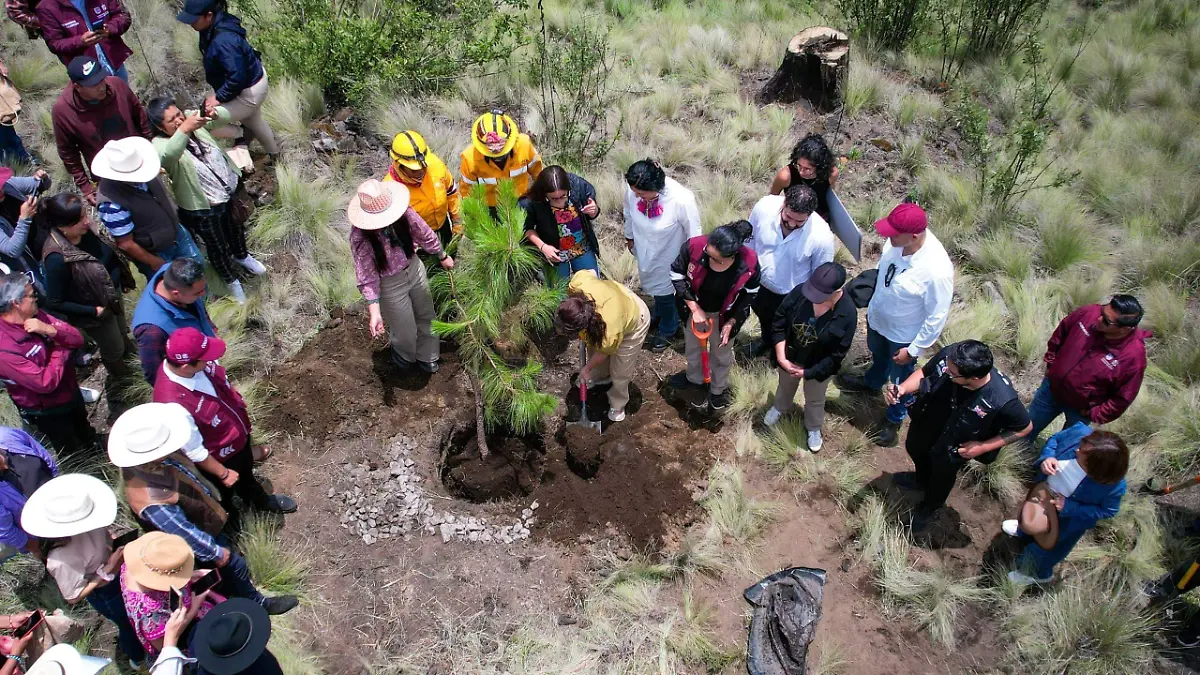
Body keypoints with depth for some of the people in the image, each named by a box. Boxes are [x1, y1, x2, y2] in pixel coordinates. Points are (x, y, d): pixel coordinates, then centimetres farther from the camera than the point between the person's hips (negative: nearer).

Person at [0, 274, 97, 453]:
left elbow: (78, 339, -9)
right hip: (48, 413, -7)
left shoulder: (37, 316, -10)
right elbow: (45, 382, -33)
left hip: (72, 395, 7)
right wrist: (60, 350, -20)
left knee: (89, 441, 33)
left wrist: (51, 330, -29)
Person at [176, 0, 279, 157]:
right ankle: (273, 153, 56)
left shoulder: (223, 41, -36)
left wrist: (219, 98, -21)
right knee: (253, 121, 33)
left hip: (249, 91, -10)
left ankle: (244, 134, 14)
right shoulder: (216, 26, -8)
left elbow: (237, 78, -34)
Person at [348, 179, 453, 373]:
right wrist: (374, 311, -32)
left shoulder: (404, 213, -23)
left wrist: (443, 257, 11)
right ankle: (404, 355, 51)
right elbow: (367, 276, -25)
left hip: (414, 269, 4)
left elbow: (425, 235, -4)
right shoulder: (360, 236, -31)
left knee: (425, 317, 24)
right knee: (405, 332, 13)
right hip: (390, 284, -4)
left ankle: (425, 358, 53)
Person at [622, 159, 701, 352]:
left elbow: (693, 234, -22)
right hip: (645, 251, 4)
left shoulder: (682, 200, -40)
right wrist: (629, 237, 13)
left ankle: (667, 331, 49)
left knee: (664, 292, 19)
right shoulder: (633, 189, -28)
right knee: (654, 286, 31)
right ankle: (659, 313, 64)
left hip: (668, 256, -4)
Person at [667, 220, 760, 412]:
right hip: (695, 308, 2)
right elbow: (676, 275, -17)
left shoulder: (749, 263, -35)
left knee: (721, 353, 23)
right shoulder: (694, 246, -36)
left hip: (724, 314, -1)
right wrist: (694, 308, -19)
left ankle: (718, 388, 53)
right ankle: (694, 378, 59)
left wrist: (731, 322, -13)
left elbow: (749, 295, -13)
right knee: (692, 345, 28)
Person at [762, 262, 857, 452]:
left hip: (818, 367, -2)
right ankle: (780, 407, 65)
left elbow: (837, 355, -22)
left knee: (814, 399, 25)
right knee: (785, 386, 32)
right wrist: (781, 357, -20)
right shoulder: (800, 291, -28)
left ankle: (814, 428, 55)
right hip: (790, 357, 2)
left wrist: (808, 372, -19)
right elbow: (779, 323, -16)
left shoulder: (847, 314, -33)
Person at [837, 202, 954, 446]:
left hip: (903, 335, -5)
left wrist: (914, 349, -17)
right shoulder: (898, 239, -23)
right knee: (877, 355, 36)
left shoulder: (937, 270, -40)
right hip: (876, 317, 6)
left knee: (899, 380, 22)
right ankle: (872, 382, 68)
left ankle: (894, 419, 50)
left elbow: (937, 317, -26)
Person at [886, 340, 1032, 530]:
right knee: (914, 448, 33)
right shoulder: (948, 355, -35)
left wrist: (983, 447, -20)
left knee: (942, 474, 26)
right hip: (927, 421, 3)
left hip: (956, 447, -3)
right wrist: (903, 388, -30)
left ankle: (929, 507, 62)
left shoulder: (1002, 400, -41)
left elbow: (1024, 428, -19)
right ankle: (921, 479, 70)